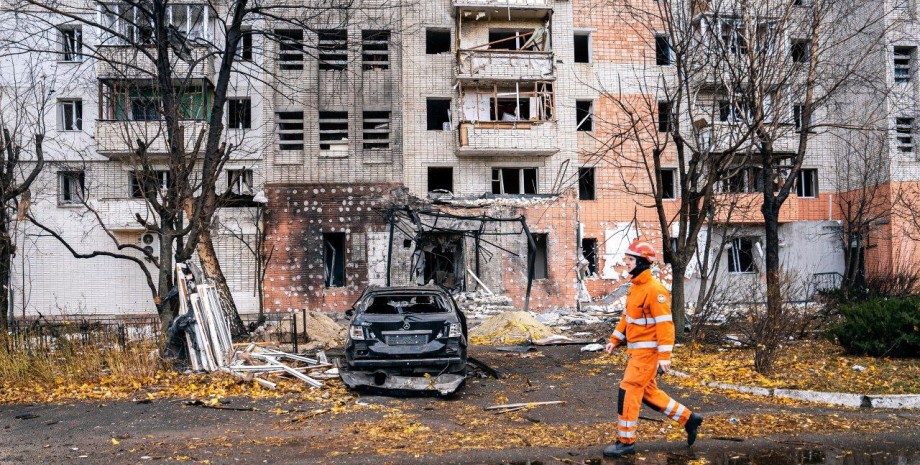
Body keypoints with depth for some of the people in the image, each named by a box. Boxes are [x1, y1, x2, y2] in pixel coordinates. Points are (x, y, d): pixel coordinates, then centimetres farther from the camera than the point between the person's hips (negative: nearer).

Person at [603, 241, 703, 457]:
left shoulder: (654, 289, -19)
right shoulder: (635, 287, 11)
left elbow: (665, 324, -22)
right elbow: (627, 316, 21)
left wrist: (664, 355, -24)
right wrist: (614, 339, 18)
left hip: (648, 350, -10)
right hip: (637, 349, 10)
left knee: (629, 392, -7)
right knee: (647, 392, 17)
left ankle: (626, 442, 4)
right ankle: (689, 419, 28)